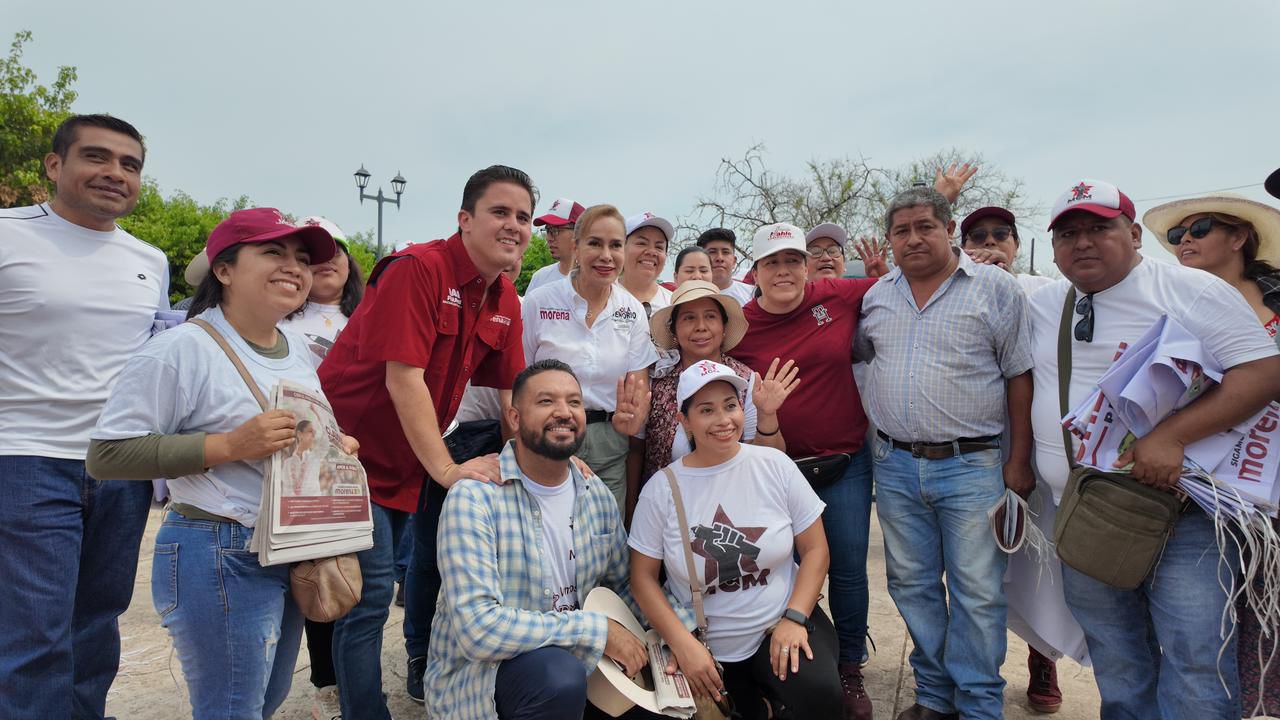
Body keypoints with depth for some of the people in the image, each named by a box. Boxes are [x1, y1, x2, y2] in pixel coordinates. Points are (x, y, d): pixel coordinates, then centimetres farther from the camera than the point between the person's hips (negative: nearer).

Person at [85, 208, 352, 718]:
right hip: (220, 556, -8)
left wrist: (333, 446, 0)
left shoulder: (298, 349, 7)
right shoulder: (182, 349, -17)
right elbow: (107, 455, -18)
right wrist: (229, 445, -25)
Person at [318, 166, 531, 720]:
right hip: (353, 446, -7)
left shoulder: (506, 302, 2)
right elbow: (404, 378, -25)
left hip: (411, 457, 7)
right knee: (370, 592, -3)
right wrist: (446, 470, -23)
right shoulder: (418, 269, -21)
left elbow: (509, 391, 6)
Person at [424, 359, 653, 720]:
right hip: (476, 673, -6)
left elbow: (624, 585, 11)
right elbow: (477, 627, -28)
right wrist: (597, 630, -25)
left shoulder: (597, 495, 0)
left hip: (575, 658, 6)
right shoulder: (473, 497, -20)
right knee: (561, 677, -34)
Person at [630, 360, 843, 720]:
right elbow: (643, 577, -2)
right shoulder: (661, 488, -7)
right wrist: (683, 644, -12)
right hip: (705, 647, 1)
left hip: (781, 626, 0)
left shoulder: (775, 465, -5)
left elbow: (815, 549, 0)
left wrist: (795, 618, -12)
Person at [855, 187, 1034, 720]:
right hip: (895, 465, 4)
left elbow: (1020, 377, -3)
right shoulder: (876, 296, 9)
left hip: (971, 464, -4)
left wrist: (1019, 461, -6)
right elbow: (856, 355, 22)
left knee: (977, 591, 3)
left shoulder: (996, 289, -3)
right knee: (912, 585, 13)